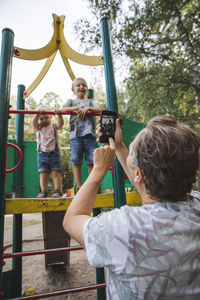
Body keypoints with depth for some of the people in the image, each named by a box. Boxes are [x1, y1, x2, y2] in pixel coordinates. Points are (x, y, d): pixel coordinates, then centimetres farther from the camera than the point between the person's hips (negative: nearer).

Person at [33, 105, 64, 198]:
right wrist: (38, 114, -29)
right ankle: (43, 191, 6)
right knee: (43, 173, 1)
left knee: (55, 173, -5)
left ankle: (57, 190, -4)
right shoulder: (38, 128, 11)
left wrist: (59, 115, -29)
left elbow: (60, 124, -11)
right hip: (42, 154, 1)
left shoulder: (53, 126, 10)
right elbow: (34, 122, -10)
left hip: (54, 153, -1)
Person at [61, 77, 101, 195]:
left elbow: (98, 110, 6)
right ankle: (79, 187, 4)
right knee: (76, 162, -3)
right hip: (76, 135, 0)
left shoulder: (90, 101, 24)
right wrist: (75, 108, -10)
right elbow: (63, 108, 3)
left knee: (92, 161, -3)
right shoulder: (71, 101, 22)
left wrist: (88, 108, -9)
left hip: (90, 135, 0)